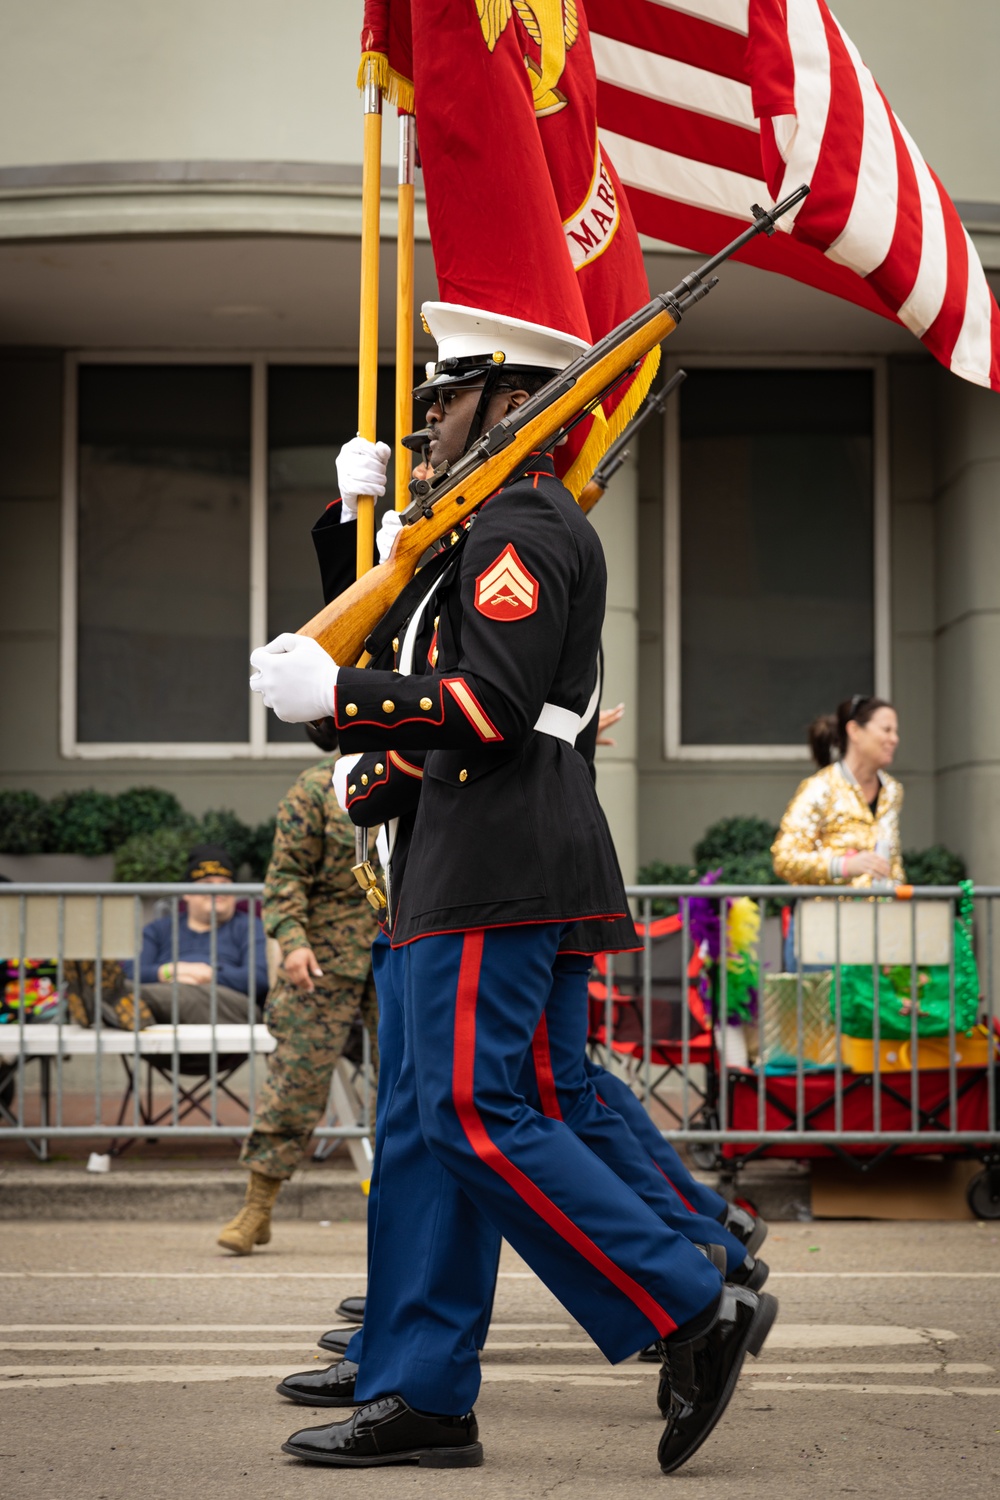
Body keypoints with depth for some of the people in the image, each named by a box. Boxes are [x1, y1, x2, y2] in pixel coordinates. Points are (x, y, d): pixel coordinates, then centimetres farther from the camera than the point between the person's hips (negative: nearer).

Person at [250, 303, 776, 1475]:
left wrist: (335, 697, -16)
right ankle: (421, 1398, 10)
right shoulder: (542, 524, 23)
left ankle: (696, 1312, -9)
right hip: (483, 858, 11)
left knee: (472, 1113, -13)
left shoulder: (518, 528, -10)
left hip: (497, 866, -11)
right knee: (424, 1123, 8)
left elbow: (497, 704, -21)